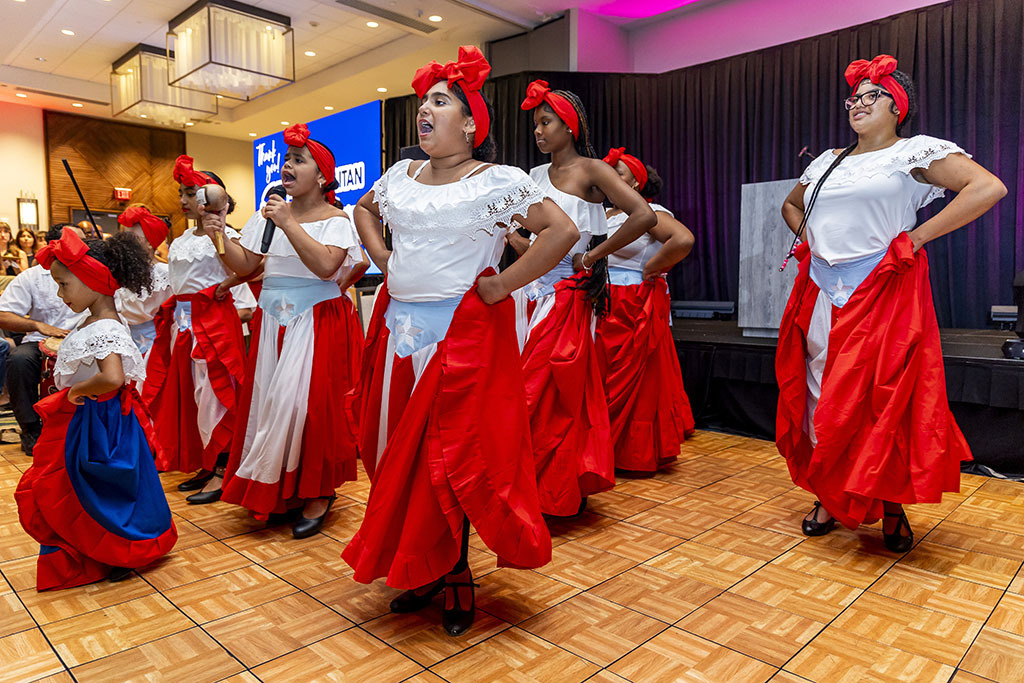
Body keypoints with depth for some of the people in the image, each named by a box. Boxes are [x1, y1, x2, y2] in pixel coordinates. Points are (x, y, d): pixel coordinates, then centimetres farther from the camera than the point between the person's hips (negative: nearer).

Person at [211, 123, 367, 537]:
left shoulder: (335, 219, -4)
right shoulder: (268, 214, 12)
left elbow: (325, 265, -22)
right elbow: (245, 266, 10)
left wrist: (289, 224, -21)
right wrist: (220, 238, -5)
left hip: (318, 323, -5)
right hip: (273, 321, 6)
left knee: (307, 402, -7)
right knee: (268, 402, 7)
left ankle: (317, 493, 9)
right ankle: (273, 491, 23)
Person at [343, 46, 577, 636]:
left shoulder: (498, 181, -7)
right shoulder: (400, 177, 11)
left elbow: (563, 231, -15)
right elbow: (363, 210, 31)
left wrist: (503, 286, -14)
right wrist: (382, 257, 14)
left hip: (462, 334, -6)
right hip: (398, 328, 6)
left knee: (452, 455, 0)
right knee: (401, 448, 10)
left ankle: (455, 573, 20)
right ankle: (421, 569, 27)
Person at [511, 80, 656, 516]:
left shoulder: (590, 169, -6)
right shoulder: (537, 176, 13)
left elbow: (644, 216, -17)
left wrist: (595, 255, -12)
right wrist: (524, 249, 6)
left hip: (568, 292, -6)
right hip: (535, 289, 7)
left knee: (554, 394, -3)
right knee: (535, 391, 10)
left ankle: (560, 492, 14)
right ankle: (540, 486, 24)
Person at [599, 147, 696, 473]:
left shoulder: (650, 213, -7)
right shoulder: (605, 215, 15)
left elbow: (684, 240, -23)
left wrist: (649, 270, -15)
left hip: (637, 308, -7)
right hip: (604, 307, 7)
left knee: (634, 382, 0)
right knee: (605, 380, 9)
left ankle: (636, 455, 14)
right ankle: (605, 451, 22)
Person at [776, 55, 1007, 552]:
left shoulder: (916, 151, 1)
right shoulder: (828, 161, 17)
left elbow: (989, 188, -11)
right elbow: (791, 205, 33)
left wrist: (916, 238, -12)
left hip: (883, 294, -5)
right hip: (822, 296, 5)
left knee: (885, 400, -3)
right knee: (824, 398, 6)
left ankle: (892, 510, 14)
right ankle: (829, 498, 20)